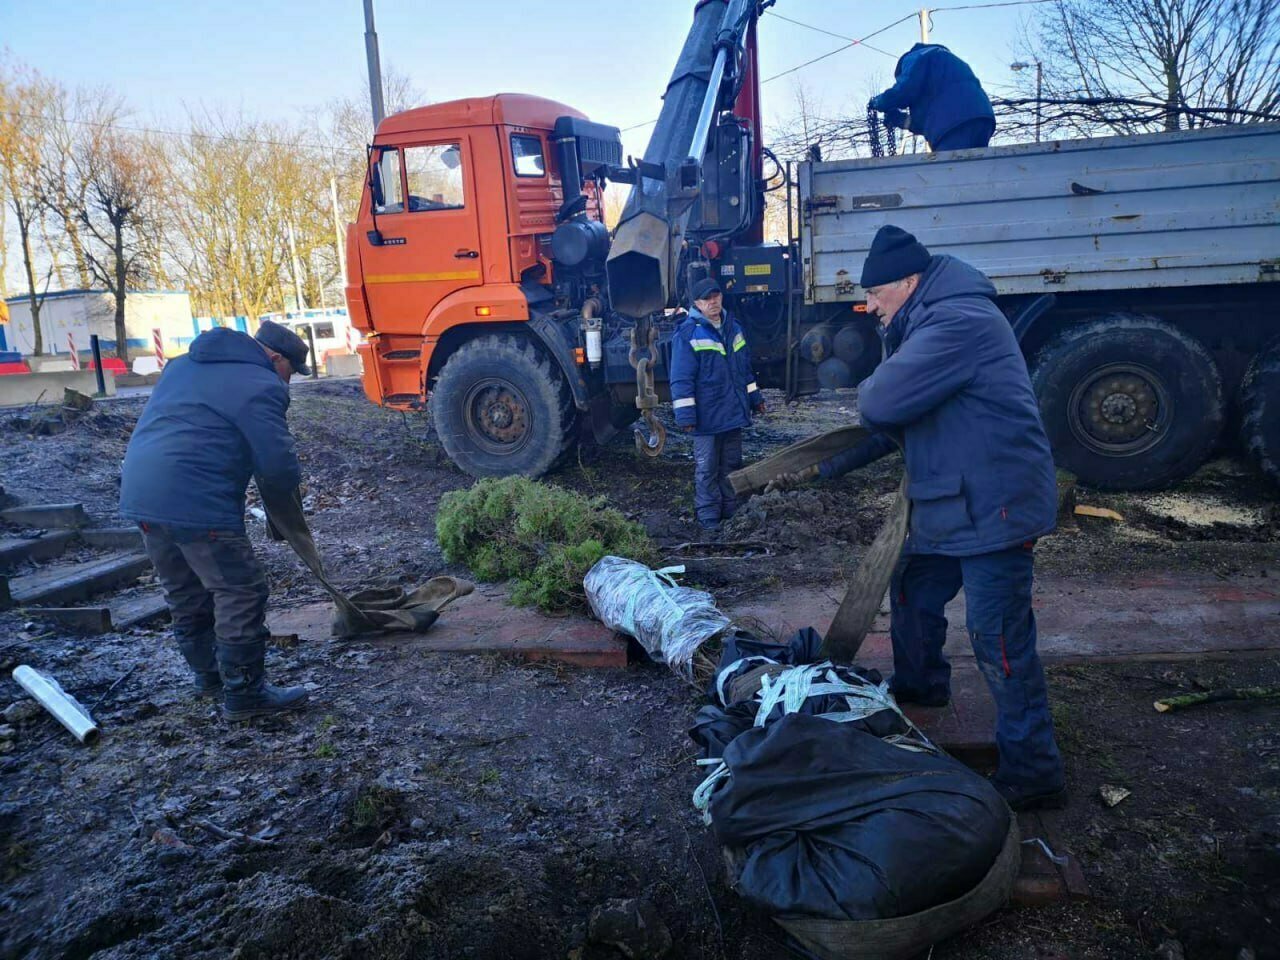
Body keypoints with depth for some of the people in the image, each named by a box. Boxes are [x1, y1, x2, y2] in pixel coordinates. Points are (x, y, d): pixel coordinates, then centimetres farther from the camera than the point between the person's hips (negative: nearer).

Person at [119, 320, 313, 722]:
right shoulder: (260, 386, -8)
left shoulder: (183, 365, 21)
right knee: (241, 593, 1)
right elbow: (279, 466, -13)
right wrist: (287, 482, 9)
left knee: (185, 594, 21)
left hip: (140, 493, 9)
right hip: (196, 503, -9)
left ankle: (208, 674, 34)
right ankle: (243, 693, 6)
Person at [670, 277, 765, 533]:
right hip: (707, 415, -7)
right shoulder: (688, 333, -11)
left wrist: (755, 397, 21)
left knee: (731, 463, 15)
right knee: (707, 468, 0)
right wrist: (685, 414, -17)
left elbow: (745, 366, 22)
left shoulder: (733, 327, 12)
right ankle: (708, 515, 9)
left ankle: (730, 510, 26)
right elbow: (681, 379, -14)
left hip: (733, 412, 7)